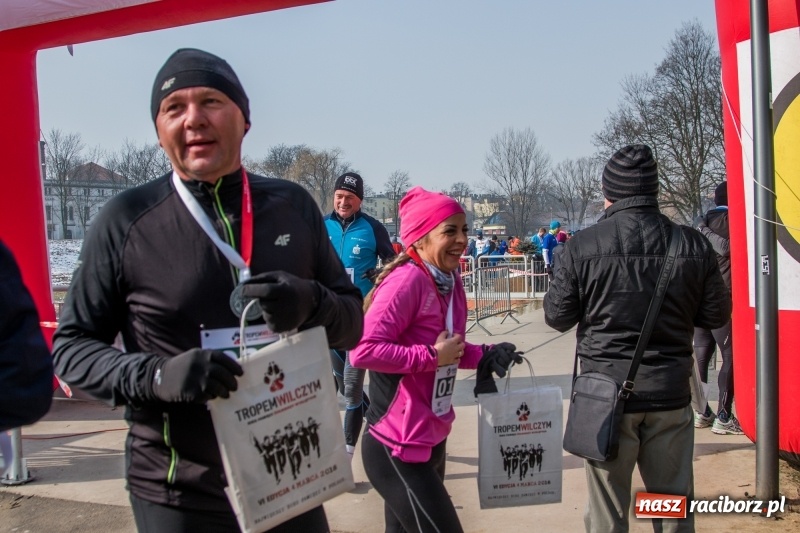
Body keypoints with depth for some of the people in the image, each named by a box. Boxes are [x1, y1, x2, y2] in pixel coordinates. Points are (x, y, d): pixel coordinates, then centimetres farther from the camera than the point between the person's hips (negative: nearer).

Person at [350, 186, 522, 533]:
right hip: (397, 449, -9)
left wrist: (484, 356, 1)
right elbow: (363, 351, -29)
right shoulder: (406, 280, -21)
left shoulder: (451, 282, 6)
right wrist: (432, 356, -22)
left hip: (431, 441, 9)